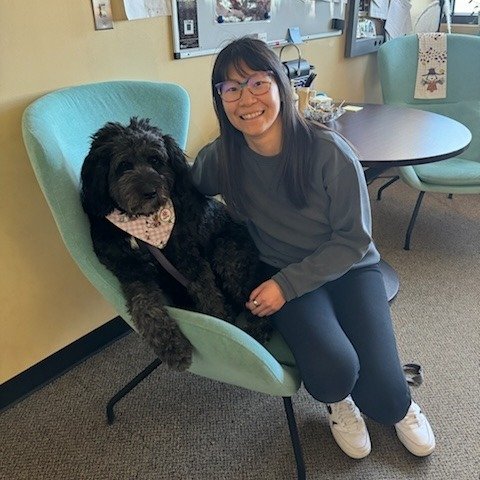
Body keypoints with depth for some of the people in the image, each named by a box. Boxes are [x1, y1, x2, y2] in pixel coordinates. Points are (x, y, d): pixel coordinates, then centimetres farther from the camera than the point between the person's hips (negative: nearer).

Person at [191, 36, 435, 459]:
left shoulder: (329, 152, -22)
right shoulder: (220, 159, -13)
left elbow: (354, 240, -14)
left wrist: (286, 285, -20)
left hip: (349, 267, 0)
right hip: (282, 274, 1)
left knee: (381, 396, -13)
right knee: (333, 369, -27)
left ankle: (401, 407, 29)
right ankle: (338, 402, 14)